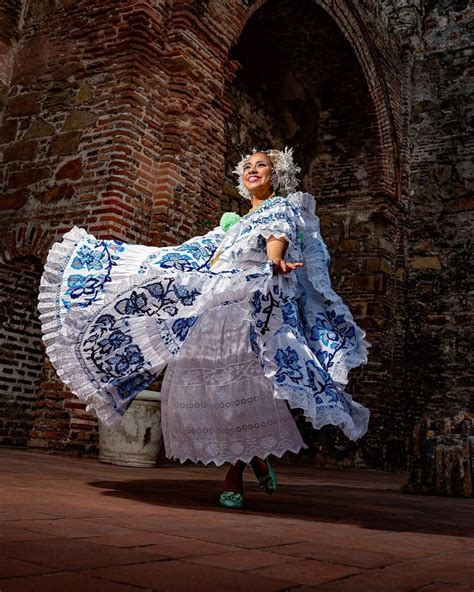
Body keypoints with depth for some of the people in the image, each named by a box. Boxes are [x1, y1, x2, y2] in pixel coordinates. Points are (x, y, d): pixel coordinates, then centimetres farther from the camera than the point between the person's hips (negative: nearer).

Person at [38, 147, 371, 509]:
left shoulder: (282, 207, 12)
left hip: (252, 305, -7)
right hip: (214, 307, 7)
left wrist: (276, 260, -34)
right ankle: (256, 458, 7)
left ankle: (235, 476, -10)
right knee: (201, 380, -6)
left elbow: (278, 235, -12)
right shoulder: (235, 222, 32)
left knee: (241, 382, -19)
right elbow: (199, 257, 35)